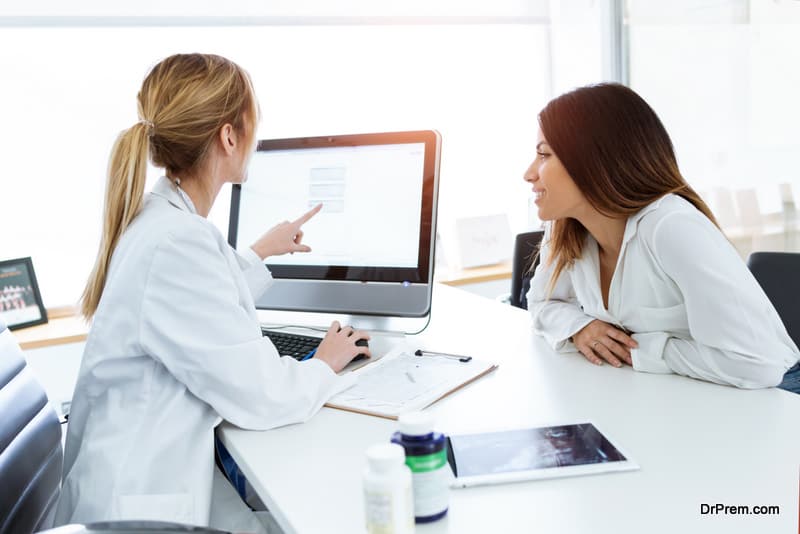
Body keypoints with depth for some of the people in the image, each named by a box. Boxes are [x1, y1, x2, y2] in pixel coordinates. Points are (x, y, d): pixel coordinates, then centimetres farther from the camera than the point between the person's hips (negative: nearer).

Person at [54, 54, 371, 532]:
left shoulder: (158, 217, 3)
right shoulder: (177, 242, -26)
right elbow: (259, 396, -22)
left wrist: (257, 255, 29)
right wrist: (326, 364, -2)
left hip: (169, 464, 9)